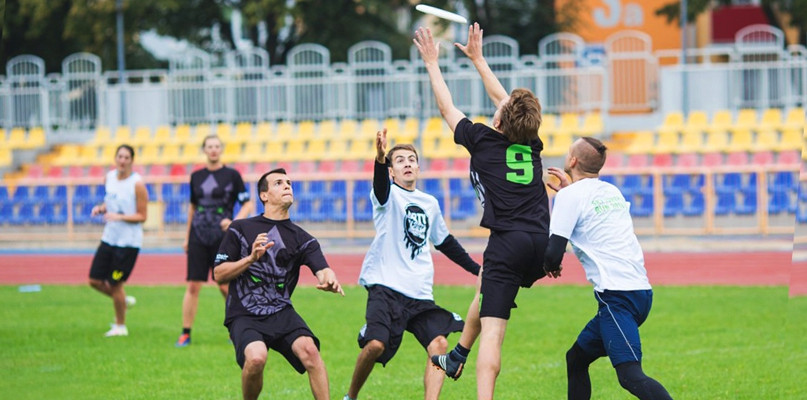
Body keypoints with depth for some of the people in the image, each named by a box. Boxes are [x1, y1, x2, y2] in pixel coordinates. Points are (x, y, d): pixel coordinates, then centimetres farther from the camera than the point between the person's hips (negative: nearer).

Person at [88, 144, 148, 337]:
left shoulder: (137, 184, -14)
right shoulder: (109, 177, 5)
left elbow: (142, 216, -11)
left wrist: (119, 217, -24)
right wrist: (100, 208, -2)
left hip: (128, 241, -7)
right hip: (109, 238, 7)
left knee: (115, 284, -2)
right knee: (95, 280, 5)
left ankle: (120, 326, 16)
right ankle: (124, 300, 31)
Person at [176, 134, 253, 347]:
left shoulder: (232, 175, -1)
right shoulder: (196, 176, 10)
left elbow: (247, 204, -1)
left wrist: (235, 221, -18)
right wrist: (187, 237, 18)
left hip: (222, 237, -3)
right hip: (199, 236, 3)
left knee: (226, 286, -1)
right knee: (193, 286, -3)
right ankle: (185, 333, 1)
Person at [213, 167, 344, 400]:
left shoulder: (302, 239, 9)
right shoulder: (240, 230, 5)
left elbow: (322, 269, -9)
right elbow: (219, 275, 3)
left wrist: (329, 280, -33)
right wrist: (251, 258, -12)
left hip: (282, 313, 2)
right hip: (244, 316, -2)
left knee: (308, 348, -27)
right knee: (256, 357, -31)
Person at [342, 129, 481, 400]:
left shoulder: (430, 203, 19)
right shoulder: (389, 195, 0)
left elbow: (445, 242, 33)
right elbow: (380, 185, -25)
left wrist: (477, 269, 35)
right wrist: (380, 159, -47)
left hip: (420, 293, 6)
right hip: (386, 286, -5)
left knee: (439, 344, -14)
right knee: (375, 344, -21)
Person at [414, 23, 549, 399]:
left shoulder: (484, 140, -1)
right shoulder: (532, 144, 13)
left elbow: (446, 107, 14)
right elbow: (506, 101, 29)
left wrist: (432, 63, 27)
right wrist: (478, 59, 39)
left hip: (508, 243, -6)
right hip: (540, 243, 7)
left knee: (492, 330, -13)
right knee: (486, 288, 34)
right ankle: (457, 357, 46)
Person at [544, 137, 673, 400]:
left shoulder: (571, 195, -3)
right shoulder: (612, 191, 19)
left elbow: (553, 253, -8)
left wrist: (551, 267, 15)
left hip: (617, 296, -9)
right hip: (641, 291, 9)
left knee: (630, 376, -21)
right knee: (576, 359, 22)